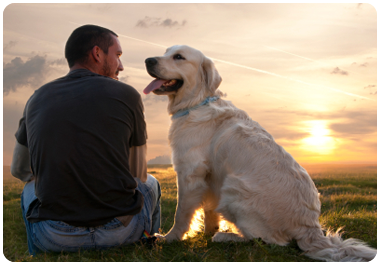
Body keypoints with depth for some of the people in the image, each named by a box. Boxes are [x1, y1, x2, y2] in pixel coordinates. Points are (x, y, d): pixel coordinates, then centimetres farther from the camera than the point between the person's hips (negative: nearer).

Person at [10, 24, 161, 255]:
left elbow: (19, 169, 20)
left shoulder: (38, 99, 6)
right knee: (149, 184, 30)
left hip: (55, 239, 2)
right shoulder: (127, 95, -1)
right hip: (121, 232, -2)